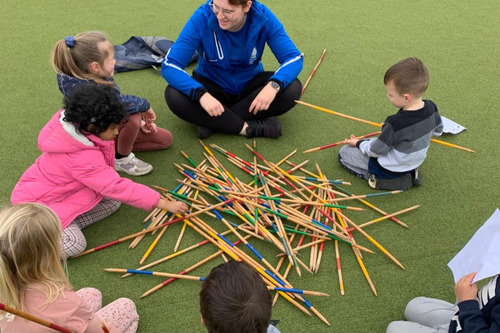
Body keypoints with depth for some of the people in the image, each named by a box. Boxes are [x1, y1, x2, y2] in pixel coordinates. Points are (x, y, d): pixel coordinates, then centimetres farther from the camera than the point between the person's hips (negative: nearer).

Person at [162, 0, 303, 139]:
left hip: (250, 85, 1)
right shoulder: (202, 18, -24)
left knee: (292, 89, -26)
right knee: (173, 95, -29)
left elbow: (294, 58, -20)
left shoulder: (263, 17, -20)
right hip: (212, 85, -1)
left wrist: (274, 85, -41)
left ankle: (211, 123, -22)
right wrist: (201, 94, -43)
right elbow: (169, 65, -26)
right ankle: (248, 127, -26)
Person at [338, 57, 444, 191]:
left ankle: (381, 179, -3)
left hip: (391, 169, -7)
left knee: (344, 152, 5)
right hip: (414, 163, 7)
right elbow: (438, 131, 5)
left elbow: (376, 151, -21)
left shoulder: (395, 124, -37)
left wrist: (358, 143, -1)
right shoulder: (431, 107, -17)